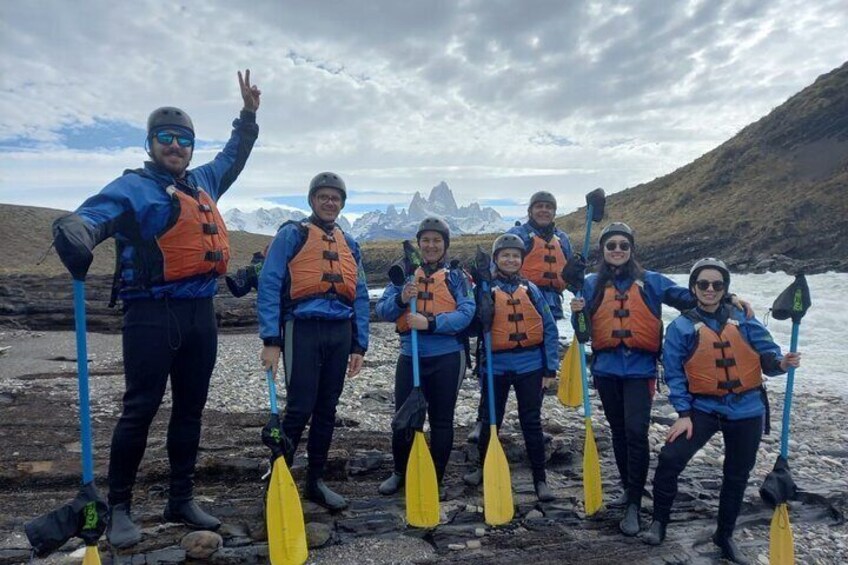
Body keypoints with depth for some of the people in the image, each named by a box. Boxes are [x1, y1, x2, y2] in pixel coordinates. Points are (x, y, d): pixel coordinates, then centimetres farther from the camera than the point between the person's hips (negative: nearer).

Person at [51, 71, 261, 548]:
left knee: (191, 409, 11)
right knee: (140, 410, -2)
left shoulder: (204, 181, 18)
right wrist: (75, 233, -43)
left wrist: (249, 115, 37)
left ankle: (182, 500, 24)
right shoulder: (134, 187, -3)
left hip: (201, 314, 7)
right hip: (153, 315, -6)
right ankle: (119, 508, 14)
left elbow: (232, 160, 37)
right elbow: (95, 216, -20)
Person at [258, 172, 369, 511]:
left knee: (327, 410, 11)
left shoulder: (350, 245, 17)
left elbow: (360, 297, 16)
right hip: (303, 330, -5)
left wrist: (359, 346, 10)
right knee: (300, 409, -6)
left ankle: (315, 481, 25)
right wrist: (271, 340, -14)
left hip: (340, 334, 5)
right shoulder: (292, 235, 0)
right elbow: (269, 286, -7)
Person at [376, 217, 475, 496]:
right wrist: (401, 299, -17)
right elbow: (383, 310, 3)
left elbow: (466, 313, -12)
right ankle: (400, 473, 32)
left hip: (446, 357, -2)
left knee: (441, 420, 9)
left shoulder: (456, 276, 1)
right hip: (410, 356, 2)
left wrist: (430, 323, -24)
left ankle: (436, 479, 26)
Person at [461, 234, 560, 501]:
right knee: (491, 419, 14)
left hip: (530, 365, 0)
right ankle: (484, 468, 35)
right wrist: (483, 306, -24)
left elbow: (549, 329, 3)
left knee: (531, 423, 6)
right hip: (496, 365, 0)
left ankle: (540, 479, 19)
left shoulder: (531, 290, 4)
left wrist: (551, 368, -1)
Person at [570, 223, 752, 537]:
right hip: (606, 369, 2)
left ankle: (634, 505, 1)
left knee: (636, 432, -11)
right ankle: (628, 488, 32)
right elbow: (583, 330, 6)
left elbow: (690, 298, 0)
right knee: (618, 431, 14)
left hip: (639, 369, -2)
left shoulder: (650, 281, 3)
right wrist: (577, 312, -15)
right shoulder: (592, 284, 6)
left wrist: (726, 297, -15)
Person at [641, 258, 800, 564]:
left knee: (736, 476, 15)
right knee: (670, 459, -18)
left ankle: (725, 535, 36)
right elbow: (674, 375, -6)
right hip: (703, 408, -2)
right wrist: (683, 413, -12)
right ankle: (659, 522, 5)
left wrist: (780, 362, -24)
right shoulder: (682, 326, -5)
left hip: (746, 411, 3)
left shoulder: (744, 320, 1)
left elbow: (766, 354, -1)